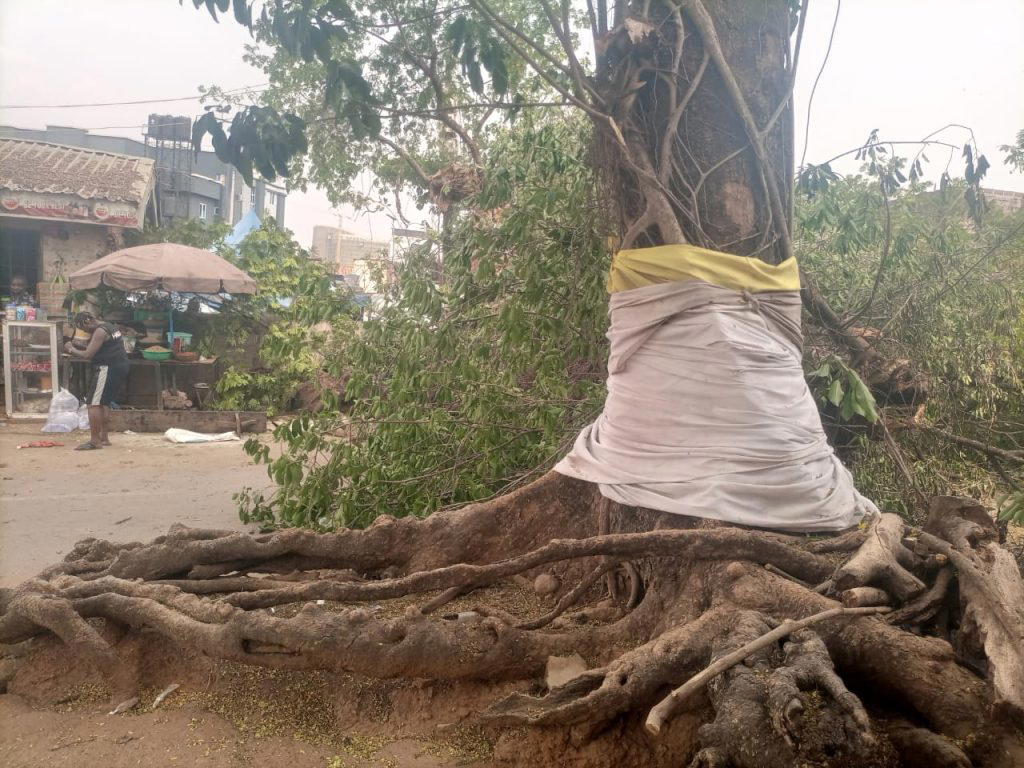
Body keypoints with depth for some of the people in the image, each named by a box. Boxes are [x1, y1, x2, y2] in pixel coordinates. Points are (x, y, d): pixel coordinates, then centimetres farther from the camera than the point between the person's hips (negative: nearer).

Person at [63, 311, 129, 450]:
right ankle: (103, 437, 22)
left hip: (108, 369, -11)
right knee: (103, 403, 19)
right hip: (120, 368, 11)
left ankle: (94, 441, -13)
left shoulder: (100, 331, -12)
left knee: (94, 404, -10)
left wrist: (71, 349, 0)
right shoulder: (110, 327, 19)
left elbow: (87, 355, -15)